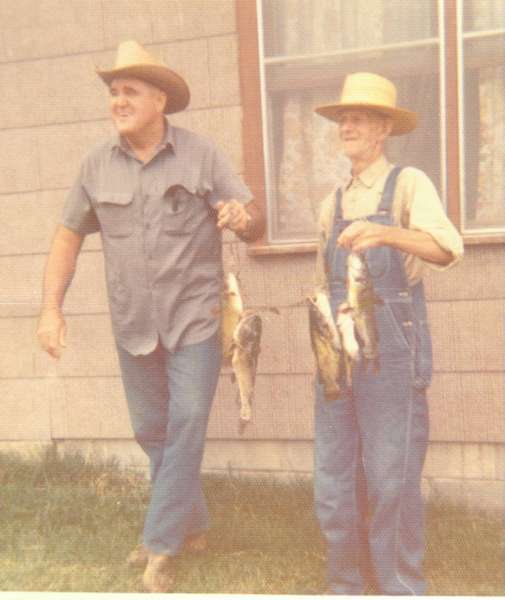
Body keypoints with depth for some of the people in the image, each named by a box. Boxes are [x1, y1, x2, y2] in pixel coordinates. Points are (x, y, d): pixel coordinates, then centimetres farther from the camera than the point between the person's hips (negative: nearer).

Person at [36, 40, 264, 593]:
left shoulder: (201, 155, -7)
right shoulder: (97, 164, 0)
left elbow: (255, 225, -6)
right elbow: (68, 235, 7)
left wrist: (245, 218, -31)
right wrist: (51, 308, -3)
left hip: (195, 319, -3)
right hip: (132, 325, 4)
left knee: (185, 428, -4)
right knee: (150, 431, 14)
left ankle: (161, 547, 12)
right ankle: (191, 526, 35)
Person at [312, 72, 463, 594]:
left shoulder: (409, 184, -1)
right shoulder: (331, 204, 16)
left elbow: (447, 249, -21)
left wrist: (385, 233, -38)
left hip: (392, 348, -5)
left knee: (391, 477, -3)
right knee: (333, 478, 8)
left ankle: (399, 587, 14)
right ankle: (346, 584, 24)